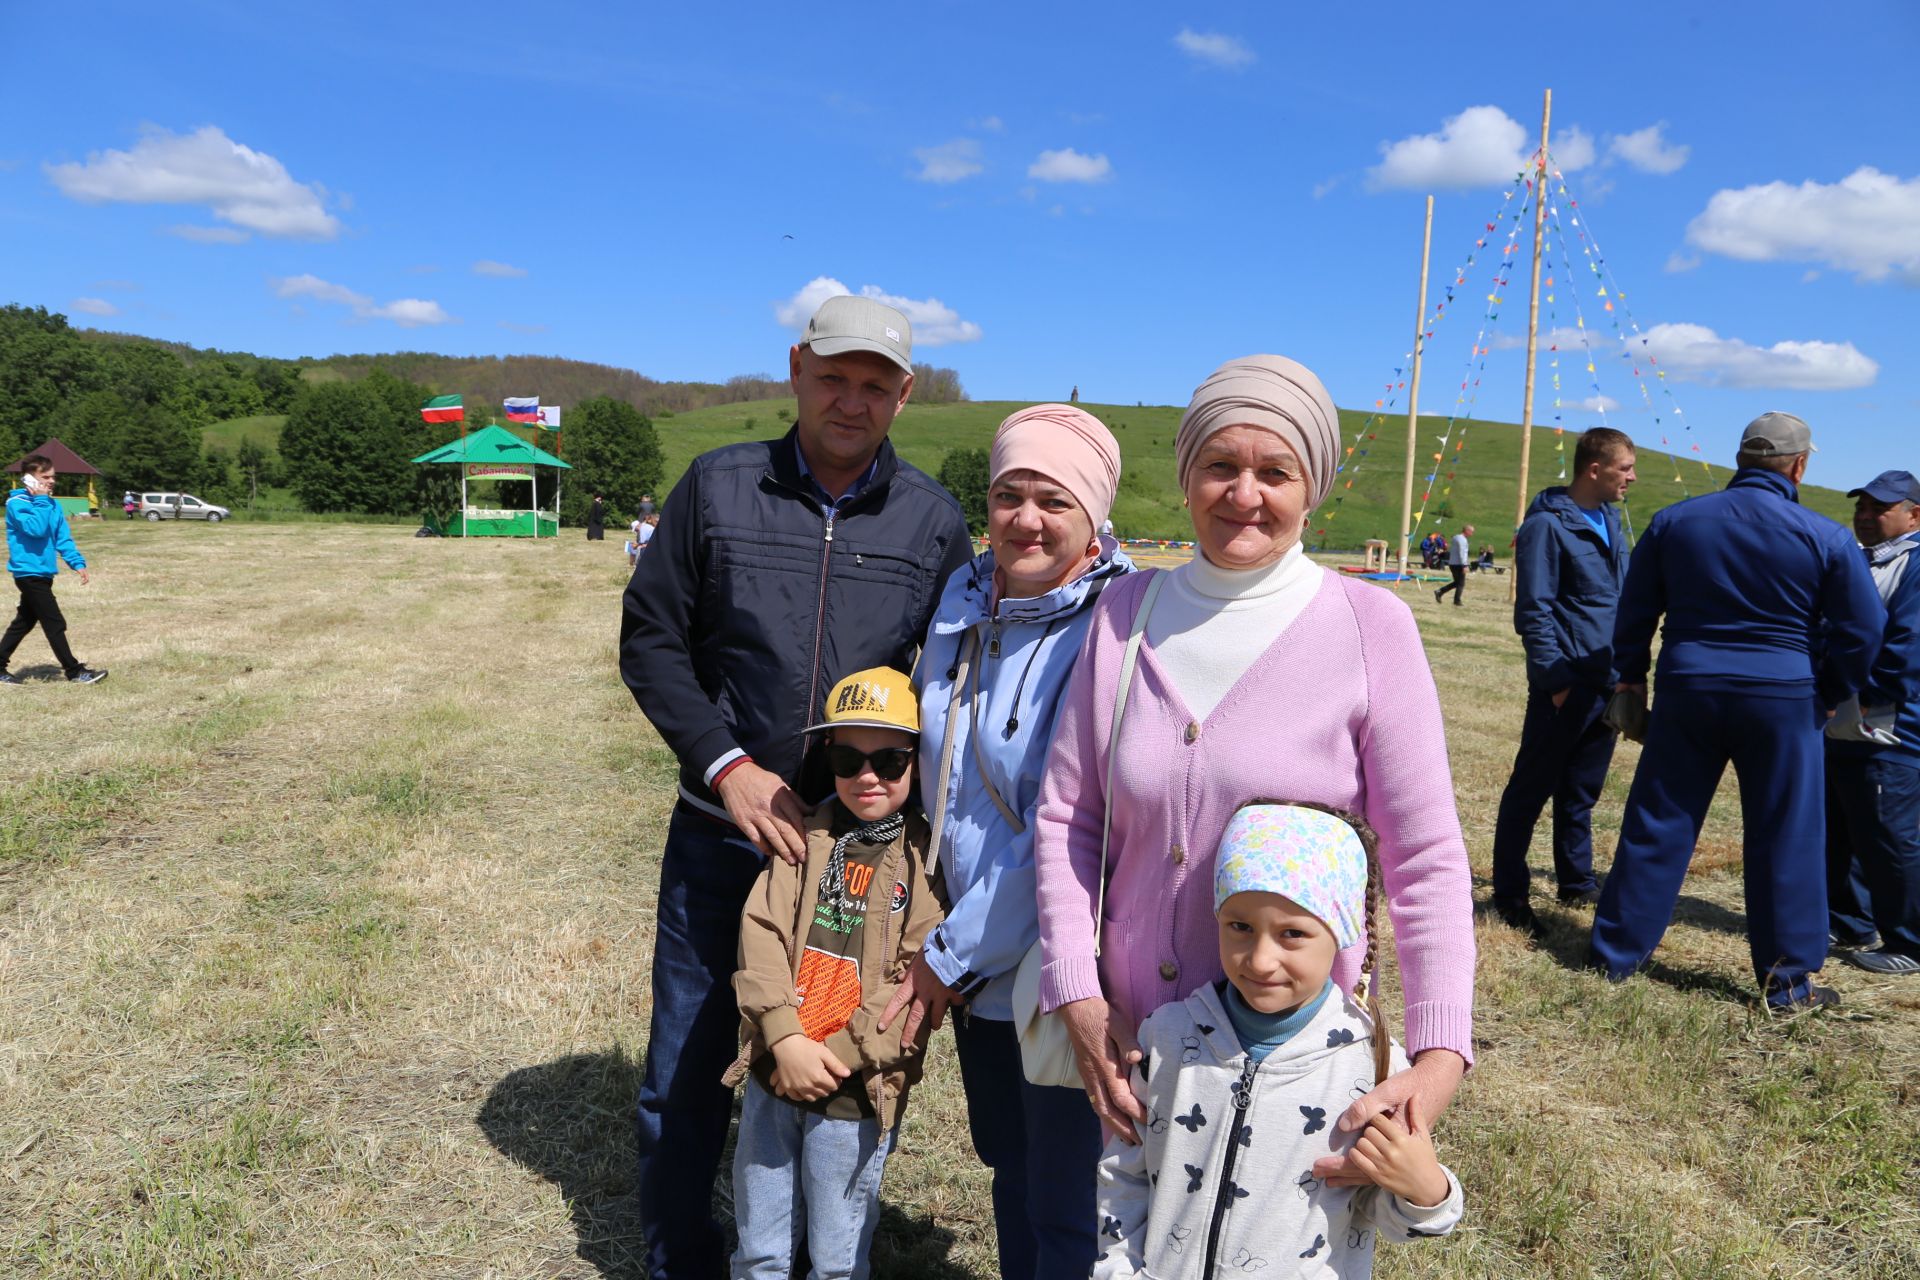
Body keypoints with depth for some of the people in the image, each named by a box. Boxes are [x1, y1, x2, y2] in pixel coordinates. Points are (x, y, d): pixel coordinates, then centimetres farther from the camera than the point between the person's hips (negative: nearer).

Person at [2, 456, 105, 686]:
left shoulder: (52, 503, 10)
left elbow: (63, 537, 11)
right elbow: (36, 529, -27)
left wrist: (77, 563, 2)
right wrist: (40, 500, -20)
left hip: (42, 572, 8)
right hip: (29, 572, -8)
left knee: (24, 622, 15)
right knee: (55, 623, -6)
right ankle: (74, 671, -1)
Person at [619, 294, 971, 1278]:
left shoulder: (934, 520, 0)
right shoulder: (718, 486, -1)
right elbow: (650, 638, 0)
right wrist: (725, 765, -12)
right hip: (723, 829, 0)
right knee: (683, 1072, 12)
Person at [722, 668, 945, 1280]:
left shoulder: (928, 858, -8)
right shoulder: (806, 836, 2)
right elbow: (761, 931, -6)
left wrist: (835, 1057, -17)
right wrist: (788, 1039, -17)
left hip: (856, 1092, -3)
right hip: (774, 1074, 3)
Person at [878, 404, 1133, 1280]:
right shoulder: (963, 601, 0)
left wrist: (952, 955, -13)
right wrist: (949, 947, 11)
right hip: (975, 963, 6)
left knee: (1065, 1204, 11)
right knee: (1007, 1166, 25)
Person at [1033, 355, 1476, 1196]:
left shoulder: (1370, 627, -10)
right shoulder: (1127, 610, -1)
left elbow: (1425, 859, -10)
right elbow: (1065, 814, 2)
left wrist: (1439, 1057, -19)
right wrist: (1077, 997, -5)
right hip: (1129, 1038, 3)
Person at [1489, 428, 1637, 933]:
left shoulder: (1609, 520, 14)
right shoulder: (1548, 524, -11)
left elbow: (1621, 598, 21)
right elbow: (1534, 611, -14)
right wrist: (1556, 680, -17)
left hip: (1607, 682, 8)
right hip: (1565, 685, -8)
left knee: (1581, 792, 17)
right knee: (1531, 790, 1)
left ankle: (1577, 882, 29)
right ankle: (1509, 894, 8)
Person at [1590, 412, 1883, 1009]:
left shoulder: (1673, 521, 2)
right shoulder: (1825, 538, -5)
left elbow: (1634, 612, 9)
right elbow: (1862, 631, 0)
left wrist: (1631, 675, 20)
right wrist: (1828, 696, 14)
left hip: (1687, 692, 2)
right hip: (1783, 701, -2)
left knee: (1656, 826, 9)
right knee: (1786, 838, 7)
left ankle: (1617, 953, 16)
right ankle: (1788, 979, 16)